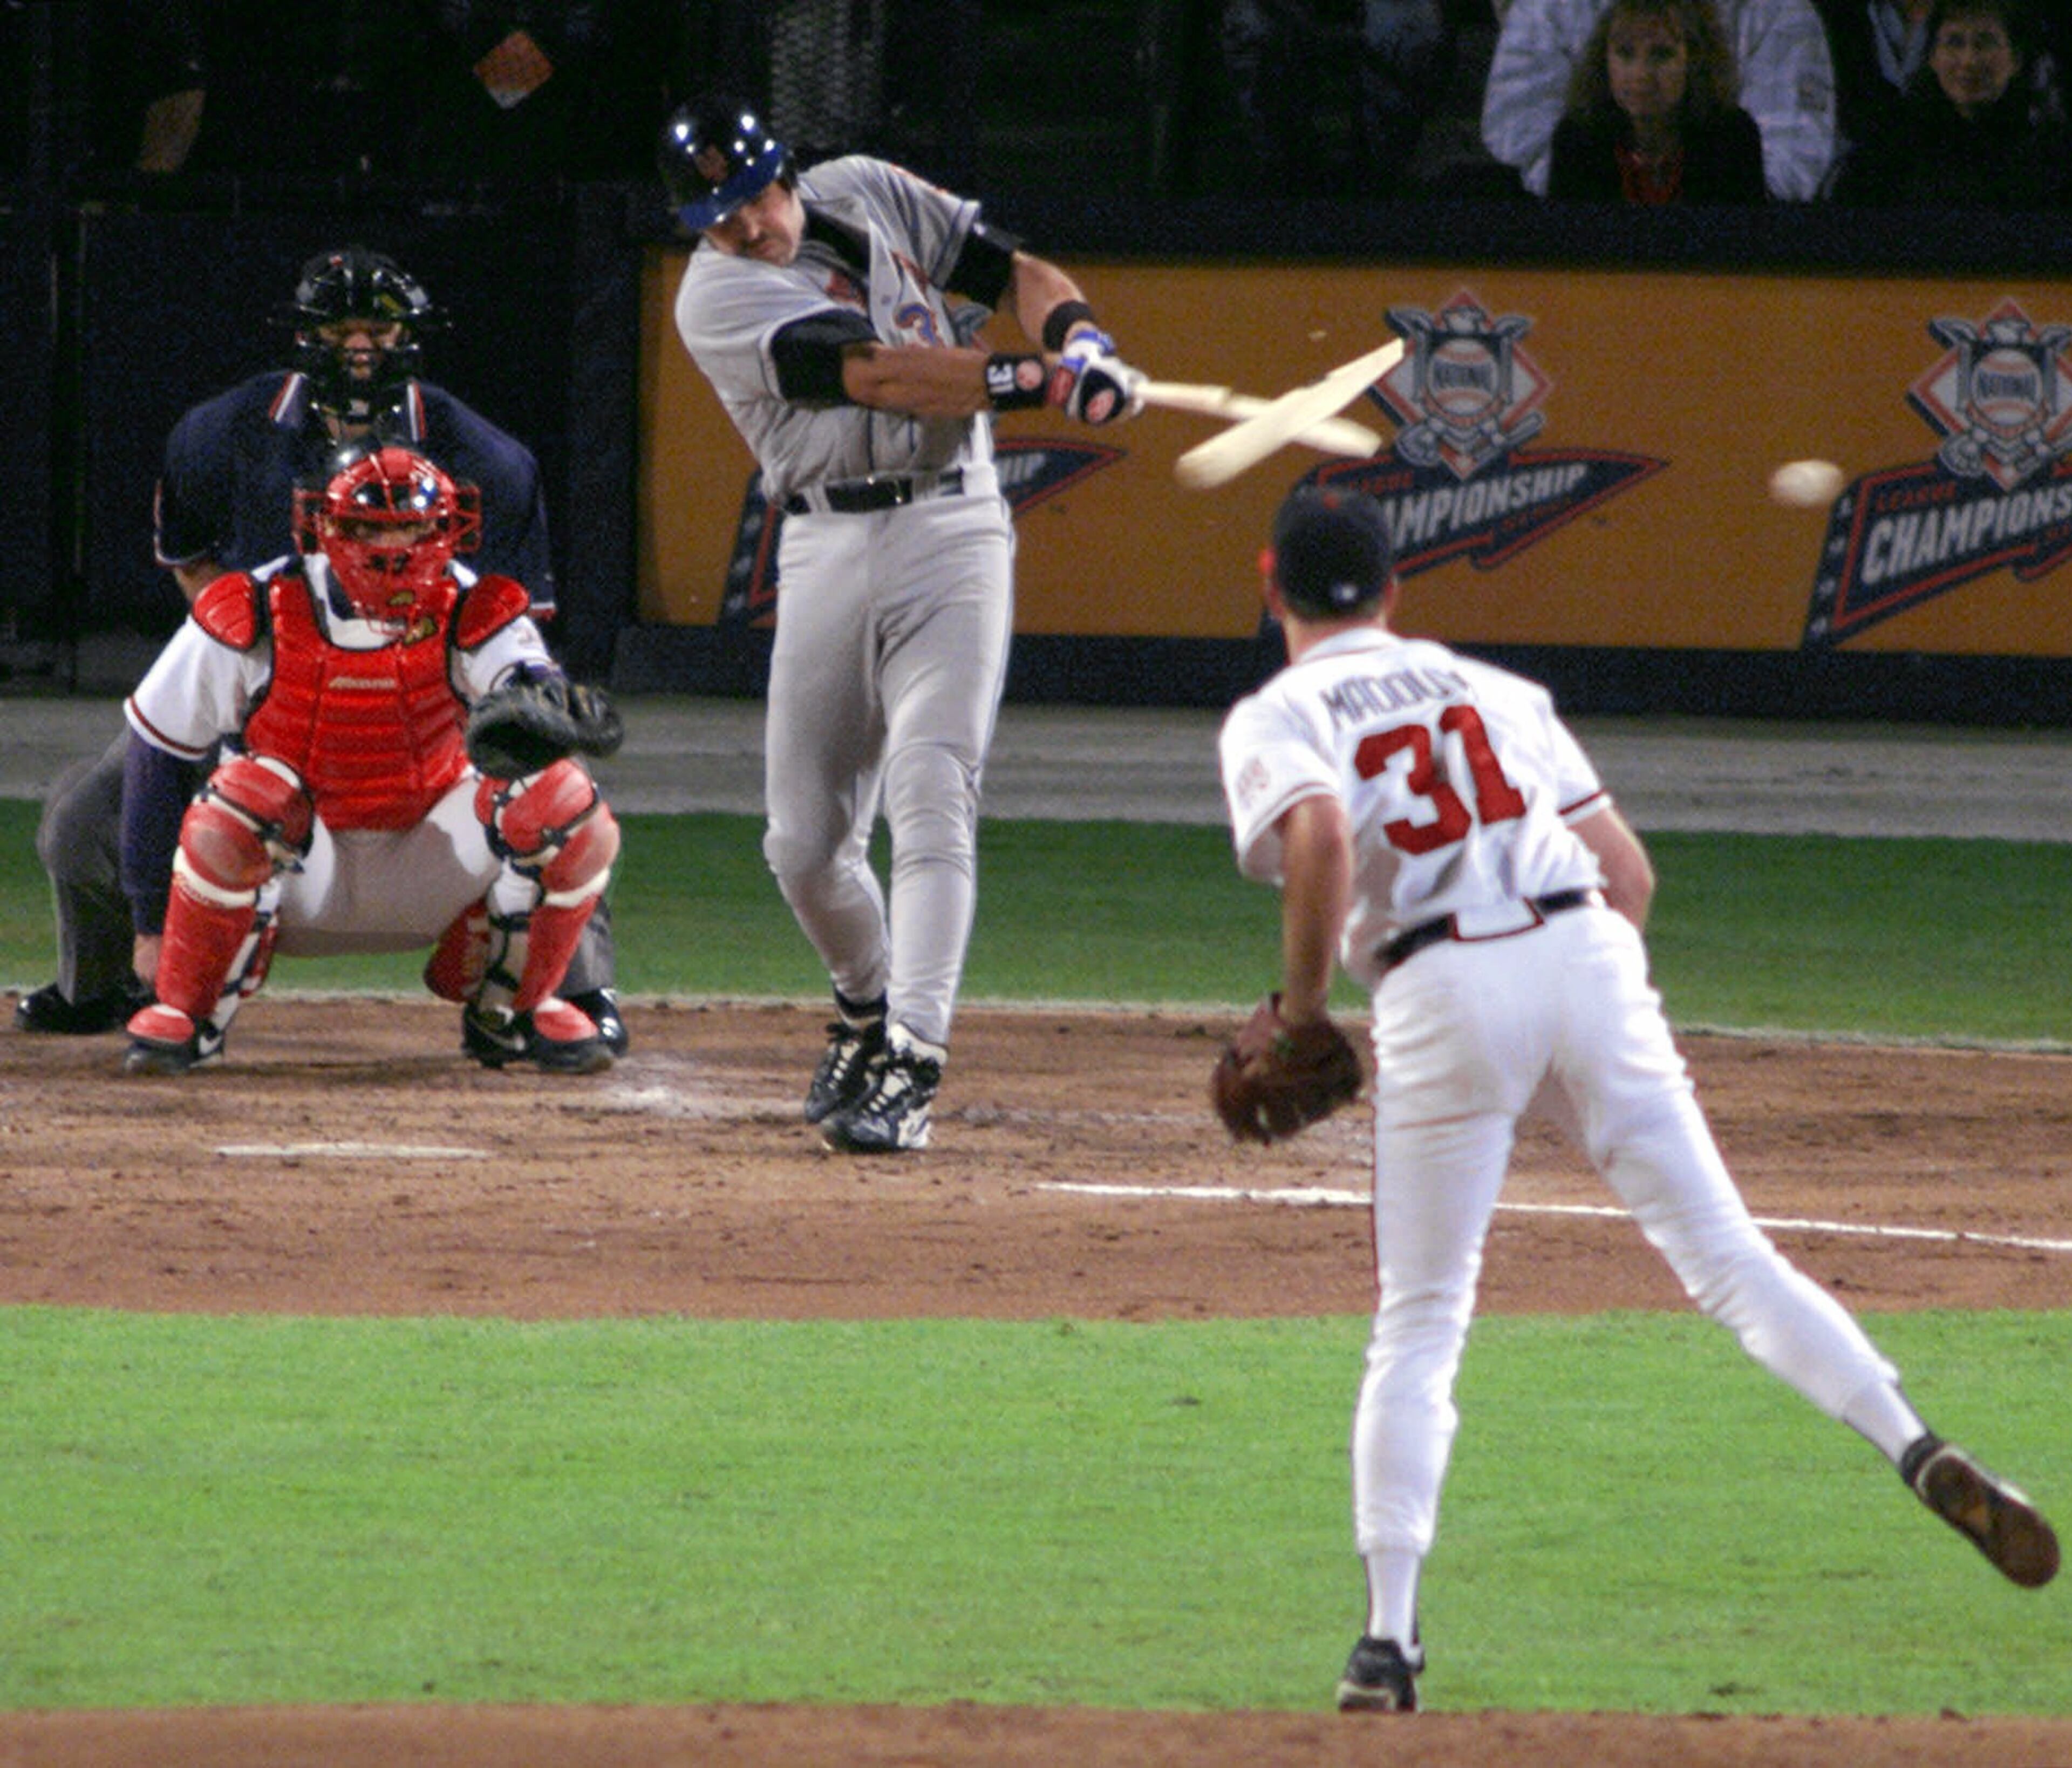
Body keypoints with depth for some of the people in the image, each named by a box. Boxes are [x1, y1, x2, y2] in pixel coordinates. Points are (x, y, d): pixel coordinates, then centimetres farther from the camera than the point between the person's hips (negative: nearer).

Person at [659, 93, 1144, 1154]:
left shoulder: (868, 196, 8)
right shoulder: (717, 296, -8)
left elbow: (1017, 273, 14)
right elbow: (888, 377, -18)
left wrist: (1080, 340, -8)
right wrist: (1040, 383, -22)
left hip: (951, 531, 1)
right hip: (828, 545, -1)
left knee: (931, 798, -16)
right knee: (805, 843, 3)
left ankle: (909, 1067, -21)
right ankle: (865, 1013, 32)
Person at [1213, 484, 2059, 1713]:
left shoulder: (1275, 720, 9)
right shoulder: (1494, 689, 24)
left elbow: (1322, 838, -15)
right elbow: (1630, 872, 18)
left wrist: (1304, 1007, -3)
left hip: (1443, 995, -3)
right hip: (1588, 951, 3)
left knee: (1420, 1324, 7)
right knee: (1724, 1253, 2)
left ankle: (1390, 1638, 1)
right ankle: (1923, 1454, -18)